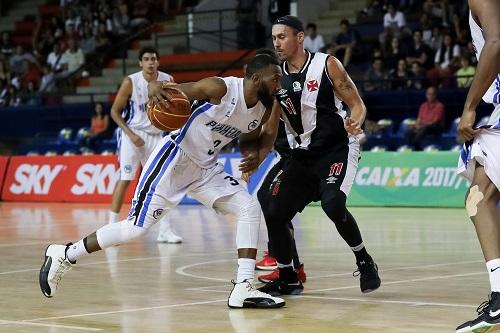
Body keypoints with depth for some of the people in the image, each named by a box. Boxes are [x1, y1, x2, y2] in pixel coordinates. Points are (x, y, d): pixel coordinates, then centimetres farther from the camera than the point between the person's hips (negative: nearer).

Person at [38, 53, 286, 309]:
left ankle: (243, 290, -10)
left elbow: (248, 140, 18)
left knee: (250, 209, -8)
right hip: (173, 159, -7)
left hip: (205, 168, 7)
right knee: (135, 228, -7)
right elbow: (170, 91, -22)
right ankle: (64, 256, 10)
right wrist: (156, 88, -47)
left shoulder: (263, 110, -1)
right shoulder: (220, 88, -23)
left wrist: (252, 156, -5)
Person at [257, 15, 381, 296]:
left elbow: (357, 104, -8)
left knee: (333, 204, -29)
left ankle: (365, 262, -5)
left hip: (338, 148, -6)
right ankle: (287, 278, 16)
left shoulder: (327, 65, -9)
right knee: (274, 212, -3)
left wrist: (355, 123, -30)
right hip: (303, 154, 6)